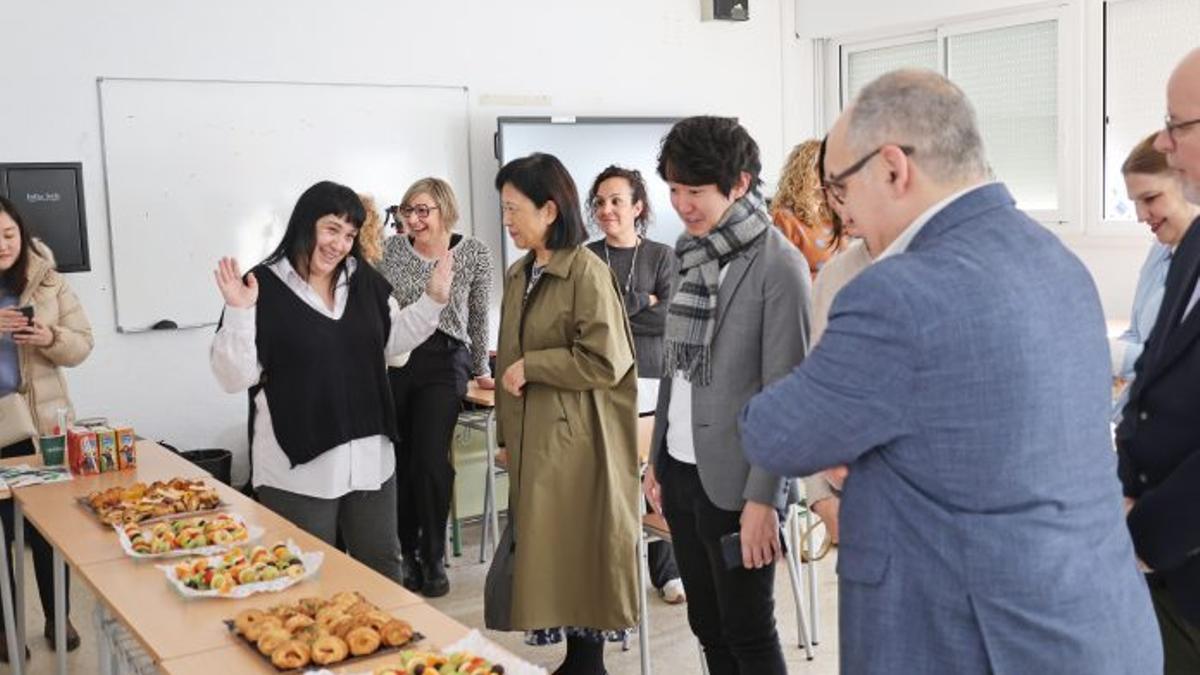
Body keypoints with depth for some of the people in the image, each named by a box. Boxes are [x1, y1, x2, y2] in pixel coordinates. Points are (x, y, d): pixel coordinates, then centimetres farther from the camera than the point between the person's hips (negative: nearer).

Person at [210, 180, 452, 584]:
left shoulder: (365, 281, 6)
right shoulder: (264, 286, -11)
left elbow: (392, 340, 21)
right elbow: (235, 377, -14)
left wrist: (433, 299, 10)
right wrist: (239, 313, -27)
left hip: (370, 456, 5)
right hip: (299, 467, -5)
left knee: (382, 568, 18)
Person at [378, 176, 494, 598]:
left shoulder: (474, 253, 1)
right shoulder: (392, 249, 4)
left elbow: (479, 317, 11)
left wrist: (481, 370, 17)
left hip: (444, 361, -2)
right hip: (392, 360, 2)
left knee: (430, 459, -12)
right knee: (398, 460, 3)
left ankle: (433, 559, 7)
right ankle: (407, 553, 21)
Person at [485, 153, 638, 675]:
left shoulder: (587, 272, -13)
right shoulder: (518, 276, 11)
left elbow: (605, 362, -18)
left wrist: (529, 367, -13)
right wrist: (507, 431, 14)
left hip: (576, 446, -7)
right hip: (533, 443, 7)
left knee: (577, 563, 1)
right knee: (546, 562, 11)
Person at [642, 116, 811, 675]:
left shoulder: (778, 265, -13)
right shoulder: (691, 255, 8)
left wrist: (762, 497, -17)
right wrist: (656, 459, 12)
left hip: (734, 481, -7)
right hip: (681, 470, 7)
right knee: (707, 626, 16)